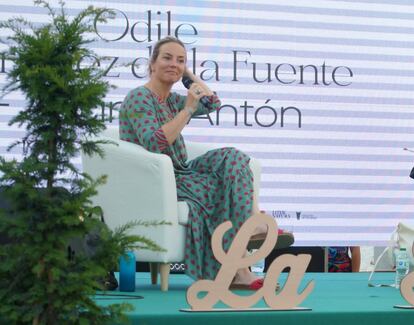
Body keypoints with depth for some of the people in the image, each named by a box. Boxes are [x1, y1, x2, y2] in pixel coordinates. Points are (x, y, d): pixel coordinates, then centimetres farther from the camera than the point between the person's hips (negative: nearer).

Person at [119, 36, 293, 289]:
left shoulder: (171, 99, 18)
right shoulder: (139, 98, -10)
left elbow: (213, 103, 18)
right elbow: (153, 144, -24)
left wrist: (188, 73, 15)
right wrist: (188, 110, -23)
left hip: (178, 174, 8)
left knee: (233, 160, -14)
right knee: (225, 187, -25)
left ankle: (258, 226, -28)